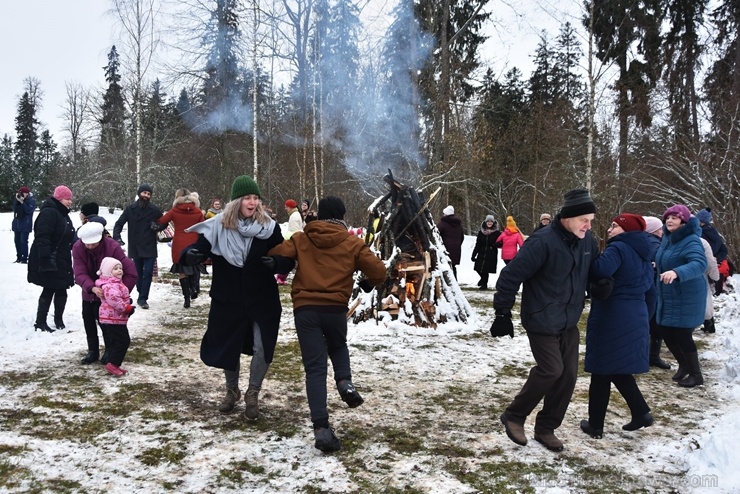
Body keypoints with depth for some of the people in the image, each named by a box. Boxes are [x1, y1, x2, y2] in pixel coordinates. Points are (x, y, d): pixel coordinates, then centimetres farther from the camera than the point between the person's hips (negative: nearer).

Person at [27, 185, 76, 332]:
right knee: (49, 290, -4)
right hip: (50, 261, -9)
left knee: (61, 290, 12)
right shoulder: (49, 213, -17)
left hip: (62, 261, 9)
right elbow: (42, 238, -25)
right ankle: (40, 322, 7)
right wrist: (46, 259, -30)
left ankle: (58, 319, 25)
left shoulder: (64, 215, 16)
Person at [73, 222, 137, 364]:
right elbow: (80, 274, -28)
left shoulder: (113, 247, -31)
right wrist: (92, 288, -47)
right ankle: (93, 351, 25)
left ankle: (110, 351, 10)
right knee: (88, 318, 9)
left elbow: (131, 272, -32)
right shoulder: (77, 248, -21)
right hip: (89, 291, 4)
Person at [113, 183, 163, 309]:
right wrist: (117, 237, -10)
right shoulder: (130, 209, 1)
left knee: (148, 273, -8)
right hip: (135, 247, 2)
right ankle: (142, 296, 25)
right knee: (139, 273, 12)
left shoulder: (154, 210, -2)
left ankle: (142, 298, -3)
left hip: (150, 248, -2)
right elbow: (119, 224, 3)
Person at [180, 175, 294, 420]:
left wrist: (278, 262, -31)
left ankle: (252, 394, 22)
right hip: (227, 300, 1)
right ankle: (232, 391, 43)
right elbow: (198, 248, -7)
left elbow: (285, 260, -8)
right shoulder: (218, 226, -10)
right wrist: (190, 255, -31)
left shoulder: (269, 227, -9)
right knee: (227, 348, 15)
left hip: (262, 301, -1)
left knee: (263, 349, -6)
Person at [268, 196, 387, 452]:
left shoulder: (301, 239, 6)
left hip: (305, 308, 0)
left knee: (315, 368, 1)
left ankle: (321, 428, -9)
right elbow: (378, 271, 1)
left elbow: (275, 256, -3)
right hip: (336, 308, 0)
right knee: (338, 346, 31)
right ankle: (345, 381, 3)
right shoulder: (353, 243, 4)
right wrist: (368, 284, 22)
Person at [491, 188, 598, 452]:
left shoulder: (587, 241, 1)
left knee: (568, 374, 6)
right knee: (551, 370, -10)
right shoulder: (542, 241, -22)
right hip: (541, 320, -7)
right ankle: (514, 416, 12)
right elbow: (511, 275, -20)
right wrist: (503, 313, -17)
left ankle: (545, 428, 21)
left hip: (569, 321, 7)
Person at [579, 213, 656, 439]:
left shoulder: (619, 248, -13)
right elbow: (650, 291, 20)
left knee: (601, 371, 3)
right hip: (634, 320, 8)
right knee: (619, 370, 21)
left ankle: (596, 425, 12)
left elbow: (599, 270, -32)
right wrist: (644, 318, 26)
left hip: (610, 319, -8)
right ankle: (641, 412, 15)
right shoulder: (643, 255, 15)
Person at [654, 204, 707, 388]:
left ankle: (696, 374, 17)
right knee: (666, 333, 13)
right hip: (667, 297, 8)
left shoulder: (691, 241, -20)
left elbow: (700, 264, -37)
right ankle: (684, 365, 36)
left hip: (686, 298, -8)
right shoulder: (667, 238, 7)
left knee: (682, 335, -3)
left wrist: (677, 273, -50)